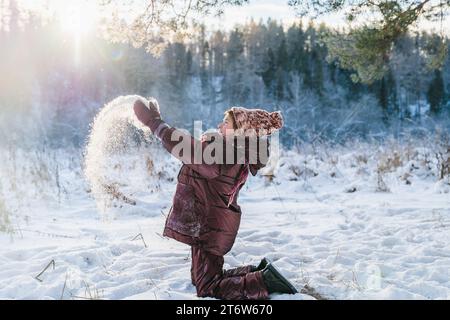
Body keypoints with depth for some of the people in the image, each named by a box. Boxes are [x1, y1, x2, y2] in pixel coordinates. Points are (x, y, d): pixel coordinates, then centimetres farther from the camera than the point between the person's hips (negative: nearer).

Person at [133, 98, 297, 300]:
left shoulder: (224, 155, -25)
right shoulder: (239, 156, 3)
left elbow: (184, 146, -24)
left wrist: (155, 123, -15)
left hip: (208, 228, -10)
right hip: (212, 227, 10)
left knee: (208, 289, 0)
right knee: (200, 279, 24)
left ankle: (266, 282, -4)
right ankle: (259, 272, 18)